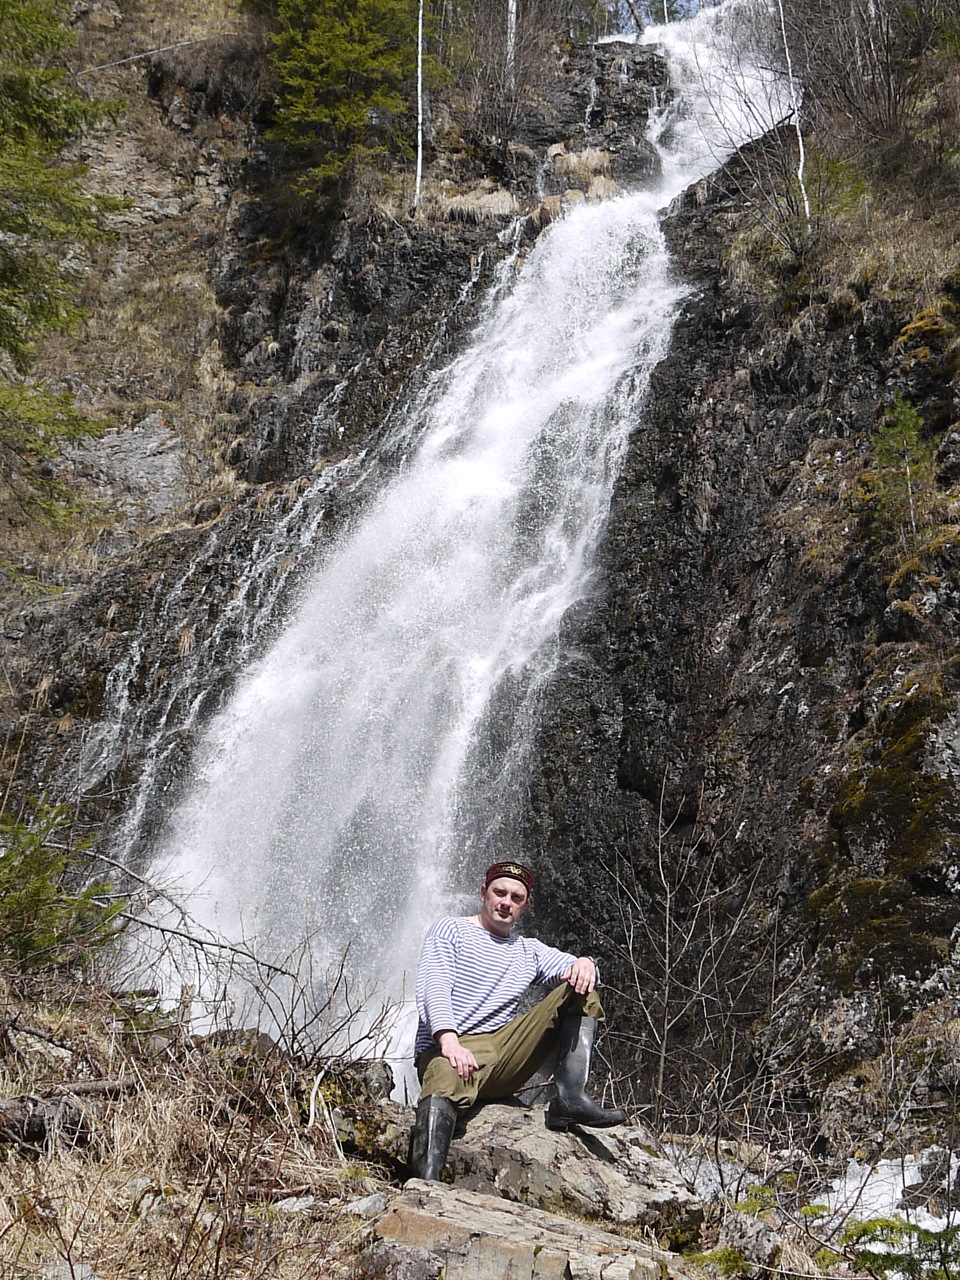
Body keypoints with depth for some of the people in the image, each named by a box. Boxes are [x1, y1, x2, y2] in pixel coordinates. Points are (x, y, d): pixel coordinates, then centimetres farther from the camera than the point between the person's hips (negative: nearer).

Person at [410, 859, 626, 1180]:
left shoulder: (529, 951, 26)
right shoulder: (450, 930, 10)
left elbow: (572, 968, 10)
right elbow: (433, 987, -7)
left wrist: (585, 963, -17)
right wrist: (449, 1040, -26)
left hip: (506, 1056, 5)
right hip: (448, 1050, -5)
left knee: (579, 992, -7)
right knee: (445, 1084, -41)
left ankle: (571, 1096, -23)